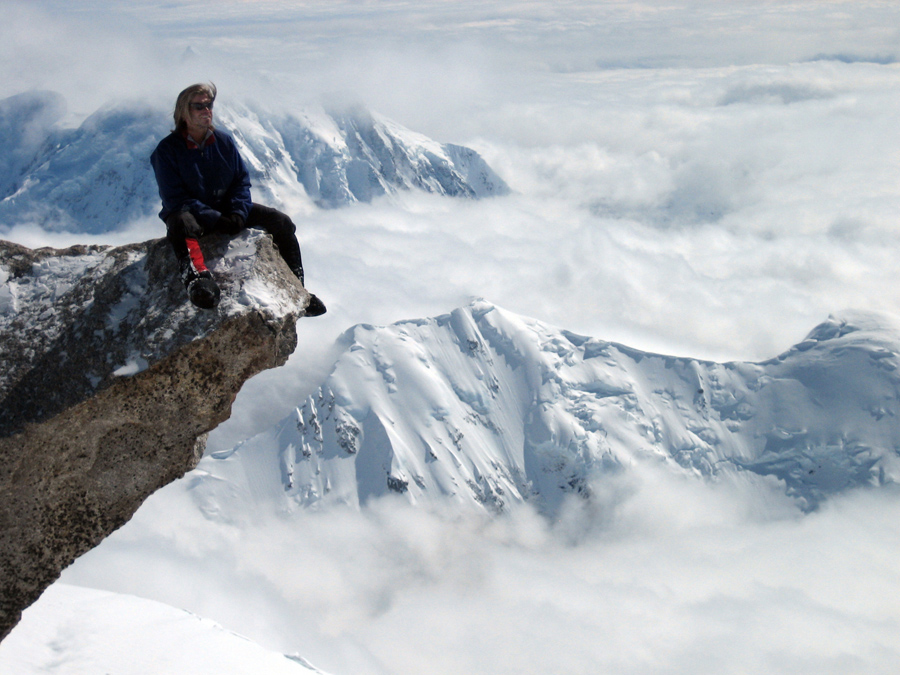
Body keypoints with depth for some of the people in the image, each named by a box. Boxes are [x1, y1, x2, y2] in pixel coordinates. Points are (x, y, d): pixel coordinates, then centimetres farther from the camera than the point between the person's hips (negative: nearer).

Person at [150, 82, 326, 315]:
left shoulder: (224, 141, 2)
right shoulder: (167, 149, -13)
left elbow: (242, 180, 5)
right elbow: (175, 199, -18)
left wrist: (238, 213, -15)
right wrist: (215, 220, -27)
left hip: (227, 211, 5)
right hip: (189, 213, -5)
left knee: (280, 222, -8)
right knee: (182, 223, -42)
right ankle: (197, 278, -68)